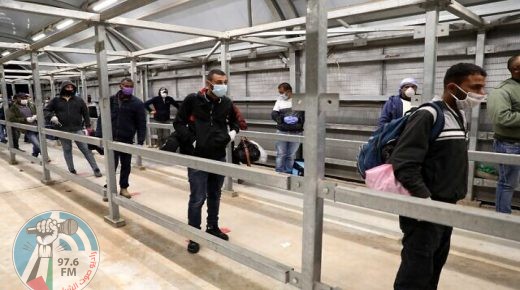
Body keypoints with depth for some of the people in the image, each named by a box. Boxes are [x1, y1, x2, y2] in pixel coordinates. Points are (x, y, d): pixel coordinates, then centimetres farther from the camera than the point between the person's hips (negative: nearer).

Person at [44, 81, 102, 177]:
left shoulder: (79, 100, 6)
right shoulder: (56, 101, 5)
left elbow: (85, 113, 8)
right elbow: (45, 110, 9)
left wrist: (88, 126, 4)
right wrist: (51, 117, -12)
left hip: (77, 129, -1)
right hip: (63, 131, 1)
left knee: (86, 149, -3)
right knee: (67, 150, 11)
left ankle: (96, 169, 1)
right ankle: (71, 170, 23)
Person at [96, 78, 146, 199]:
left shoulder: (137, 103, -4)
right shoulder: (111, 100, 2)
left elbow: (141, 124, -5)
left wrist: (140, 141, -10)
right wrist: (99, 134, -2)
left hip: (127, 139, 0)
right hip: (111, 138, 1)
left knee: (126, 165, 11)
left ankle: (123, 187, 27)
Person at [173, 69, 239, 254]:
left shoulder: (227, 103, 1)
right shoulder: (193, 100, -10)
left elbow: (235, 122, 20)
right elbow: (178, 122, -3)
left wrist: (233, 133, 0)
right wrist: (191, 140, -12)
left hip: (219, 157, 4)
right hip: (197, 157, -4)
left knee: (215, 195, 17)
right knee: (197, 198, 0)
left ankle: (212, 227, 35)